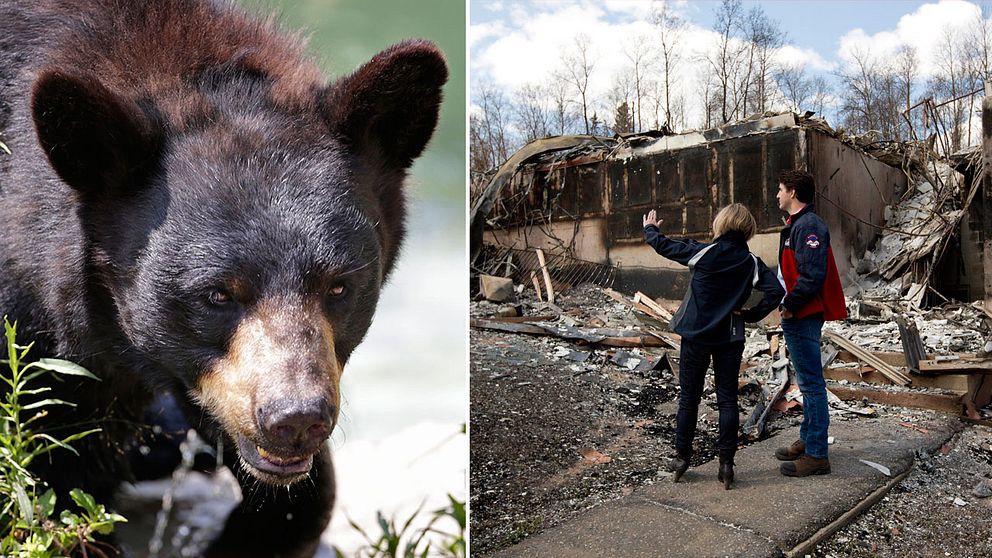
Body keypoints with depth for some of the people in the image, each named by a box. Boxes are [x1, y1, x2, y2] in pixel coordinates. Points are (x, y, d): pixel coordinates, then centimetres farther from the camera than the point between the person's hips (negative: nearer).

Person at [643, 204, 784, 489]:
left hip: (696, 335, -1)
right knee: (727, 399, 7)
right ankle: (726, 463, 6)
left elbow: (664, 245, 1)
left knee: (689, 397, 11)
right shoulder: (752, 262, -5)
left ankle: (682, 457, 17)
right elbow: (775, 291, -16)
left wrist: (650, 229, 21)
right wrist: (752, 315, -4)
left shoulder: (702, 253, -11)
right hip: (730, 339, 1)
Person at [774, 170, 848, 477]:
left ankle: (816, 455, -3)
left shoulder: (809, 226, -16)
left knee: (811, 384, -7)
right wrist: (786, 304, 11)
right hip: (797, 317, 11)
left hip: (804, 317, -11)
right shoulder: (796, 224, 17)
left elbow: (813, 276, -25)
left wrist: (790, 305, -17)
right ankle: (807, 440, 28)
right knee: (807, 383, 18)